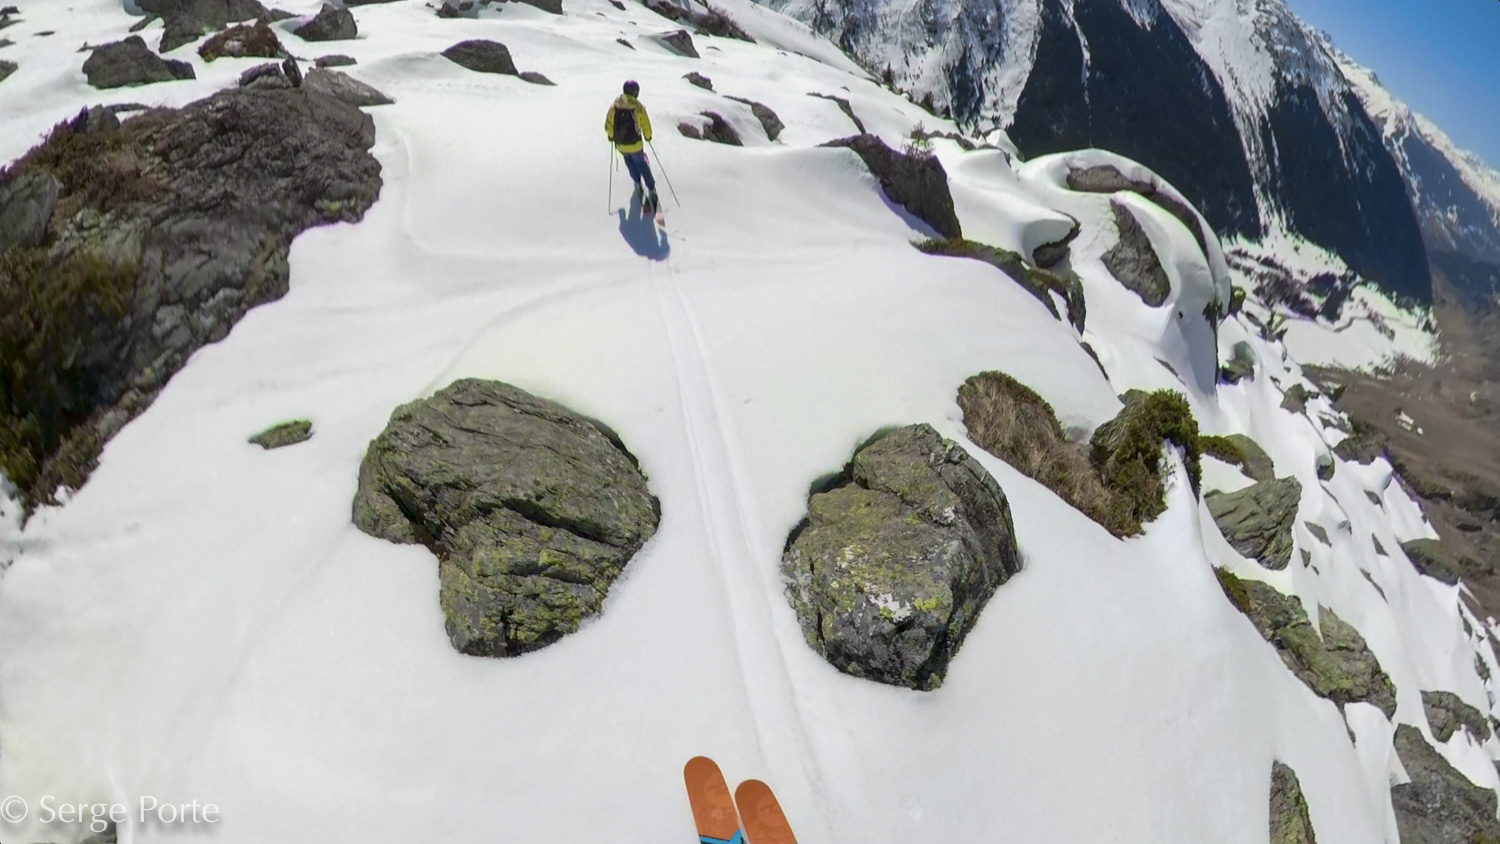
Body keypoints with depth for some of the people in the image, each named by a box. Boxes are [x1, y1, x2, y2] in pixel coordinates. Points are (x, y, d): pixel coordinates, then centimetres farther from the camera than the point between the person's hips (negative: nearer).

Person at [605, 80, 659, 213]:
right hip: (635, 144, -2)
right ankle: (651, 188, 19)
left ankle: (637, 183, 34)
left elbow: (608, 125, -3)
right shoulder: (639, 107, -15)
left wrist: (610, 136, 17)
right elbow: (646, 126, -7)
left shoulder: (614, 106, -10)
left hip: (620, 144, 2)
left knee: (629, 160, 31)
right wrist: (648, 136, 14)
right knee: (641, 163, 20)